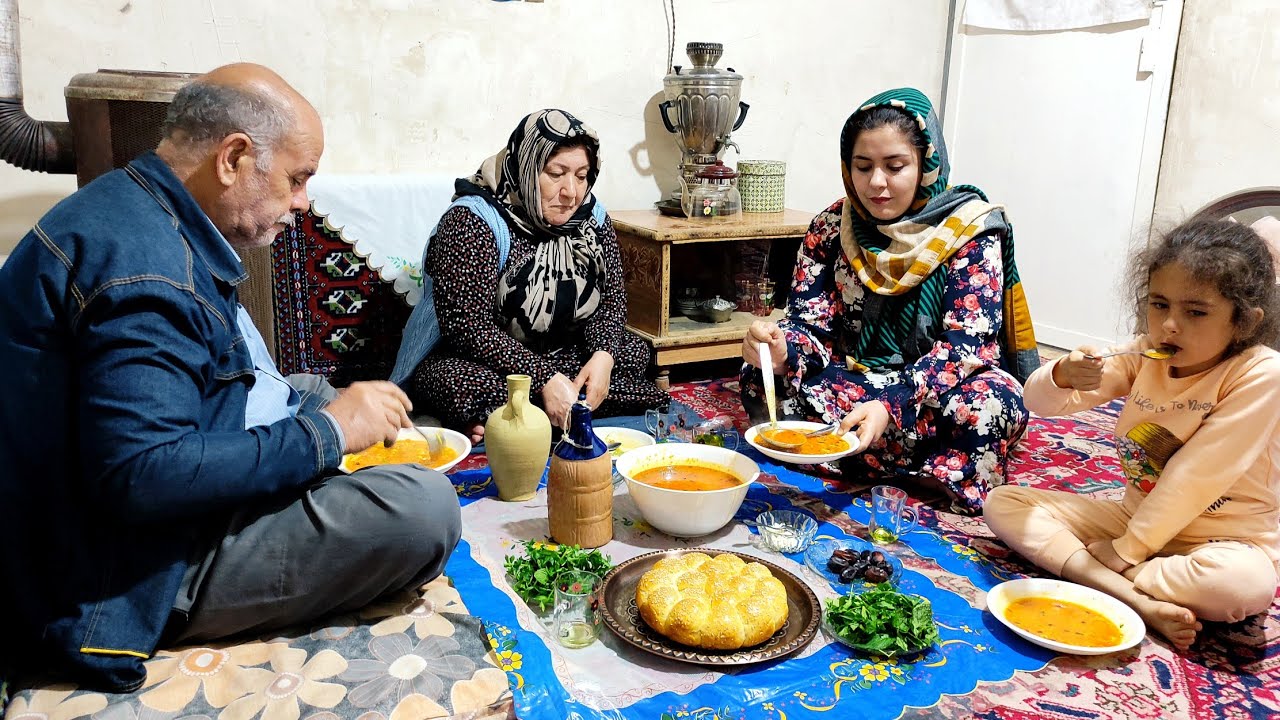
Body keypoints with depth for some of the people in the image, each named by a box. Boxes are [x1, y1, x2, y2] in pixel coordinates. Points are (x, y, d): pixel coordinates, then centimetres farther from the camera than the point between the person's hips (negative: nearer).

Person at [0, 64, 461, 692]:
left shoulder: (136, 210, 8)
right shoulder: (146, 263, -27)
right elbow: (141, 474, -35)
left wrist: (328, 407, 8)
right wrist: (325, 432, -24)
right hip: (134, 575, -11)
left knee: (318, 392, 25)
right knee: (424, 505, -24)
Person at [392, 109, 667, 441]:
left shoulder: (591, 217, -2)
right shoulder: (472, 222, -21)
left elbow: (611, 301, -1)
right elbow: (469, 326, -28)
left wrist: (603, 355, -23)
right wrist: (544, 378, -35)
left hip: (561, 357, 7)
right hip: (481, 360, -7)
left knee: (635, 351, -9)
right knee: (454, 382, -35)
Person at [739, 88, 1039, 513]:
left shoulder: (971, 231, -10)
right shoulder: (830, 229, 0)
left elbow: (965, 345, -19)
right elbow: (811, 326, -5)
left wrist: (891, 405, -36)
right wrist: (781, 350, -31)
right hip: (852, 379, 4)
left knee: (992, 403, -35)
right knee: (760, 374, -21)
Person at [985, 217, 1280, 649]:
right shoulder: (1145, 355, -3)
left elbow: (1195, 476, -21)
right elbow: (1039, 401, -7)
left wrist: (1125, 550, -19)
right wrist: (1063, 377, -31)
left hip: (1222, 539, -4)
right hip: (1136, 516, 5)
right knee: (1002, 503, -11)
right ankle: (1140, 603, -24)